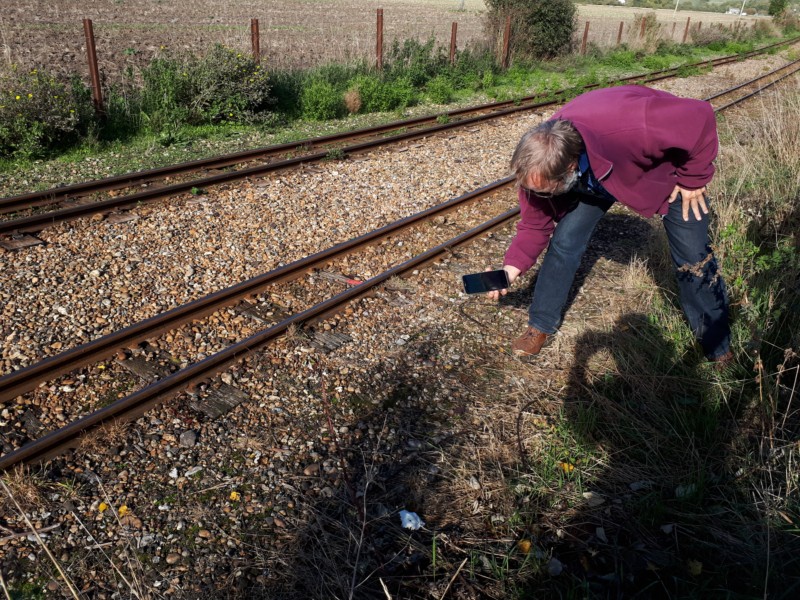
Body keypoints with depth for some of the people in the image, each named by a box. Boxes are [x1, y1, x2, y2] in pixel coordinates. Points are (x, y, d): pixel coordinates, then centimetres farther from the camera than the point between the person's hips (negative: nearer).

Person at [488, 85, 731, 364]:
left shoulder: (629, 128, -49)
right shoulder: (540, 166, -31)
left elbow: (700, 116, -34)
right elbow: (535, 224, -15)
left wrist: (693, 179, -24)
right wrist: (512, 267, -27)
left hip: (666, 165, -3)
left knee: (693, 257, -2)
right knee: (564, 242, -9)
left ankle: (717, 347, 19)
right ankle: (540, 326, 9)